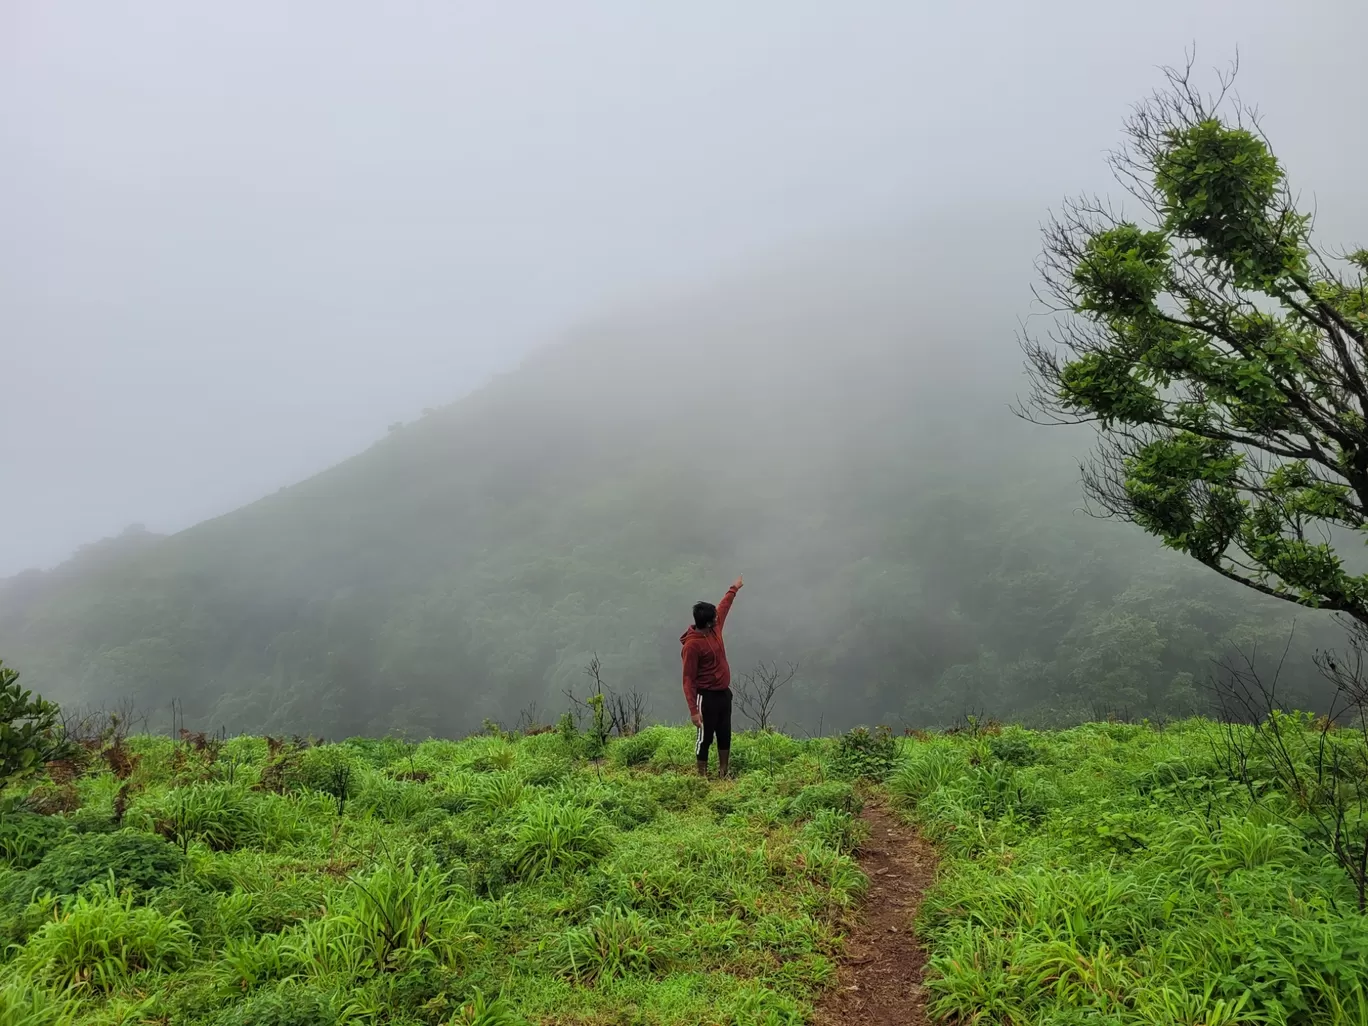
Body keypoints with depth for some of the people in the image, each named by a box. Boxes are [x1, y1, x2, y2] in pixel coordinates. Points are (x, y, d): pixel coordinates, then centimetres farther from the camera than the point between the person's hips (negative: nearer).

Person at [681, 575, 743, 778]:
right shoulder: (692, 645, -22)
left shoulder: (715, 629, 1)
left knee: (725, 735, 16)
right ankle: (702, 775, 12)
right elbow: (688, 680, -20)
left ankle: (723, 773, 28)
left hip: (724, 693, 8)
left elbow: (723, 607, 22)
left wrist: (734, 589, 33)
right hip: (707, 697, -8)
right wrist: (693, 710, -24)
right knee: (705, 737, 2)